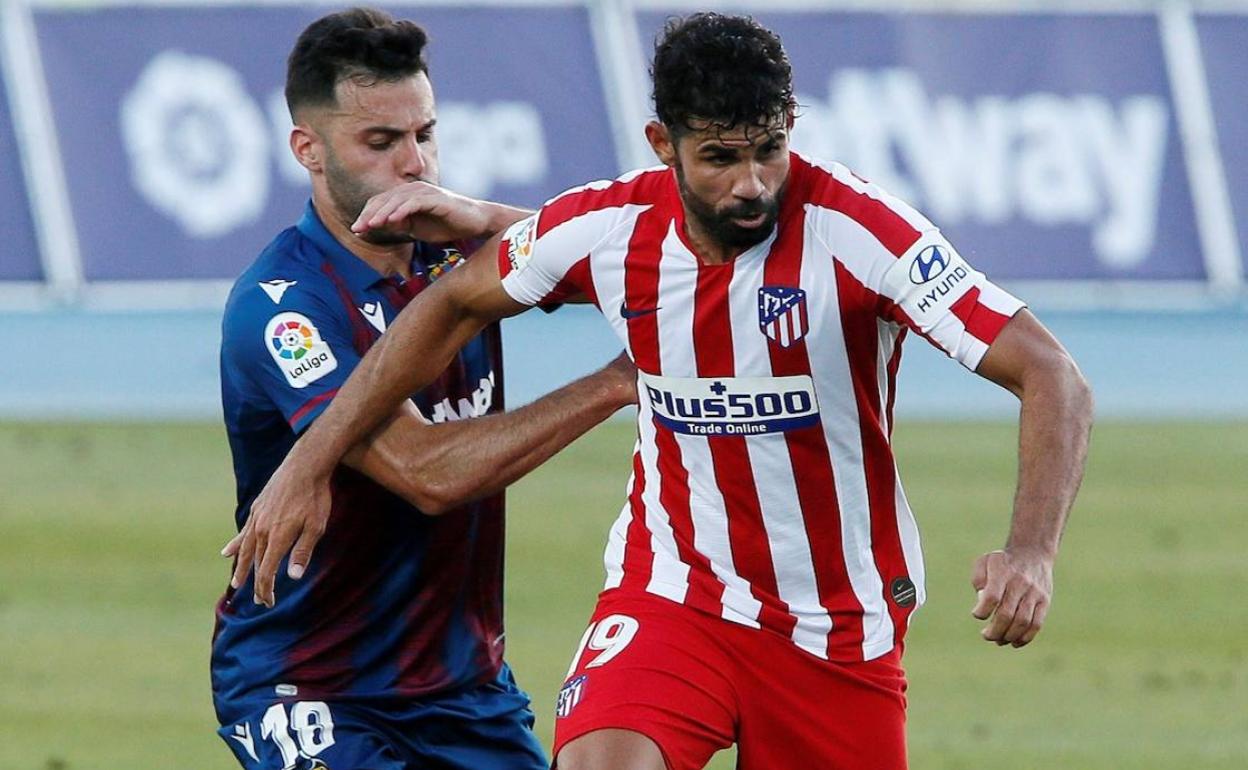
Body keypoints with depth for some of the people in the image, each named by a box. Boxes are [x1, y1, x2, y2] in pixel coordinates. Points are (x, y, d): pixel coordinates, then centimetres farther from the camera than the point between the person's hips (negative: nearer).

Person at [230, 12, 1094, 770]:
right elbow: (455, 305, 10)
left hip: (840, 623, -1)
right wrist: (309, 463, 7)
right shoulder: (609, 229, -10)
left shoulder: (857, 230, -21)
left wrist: (1031, 551, -41)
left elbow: (1054, 379, -24)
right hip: (673, 586, 1)